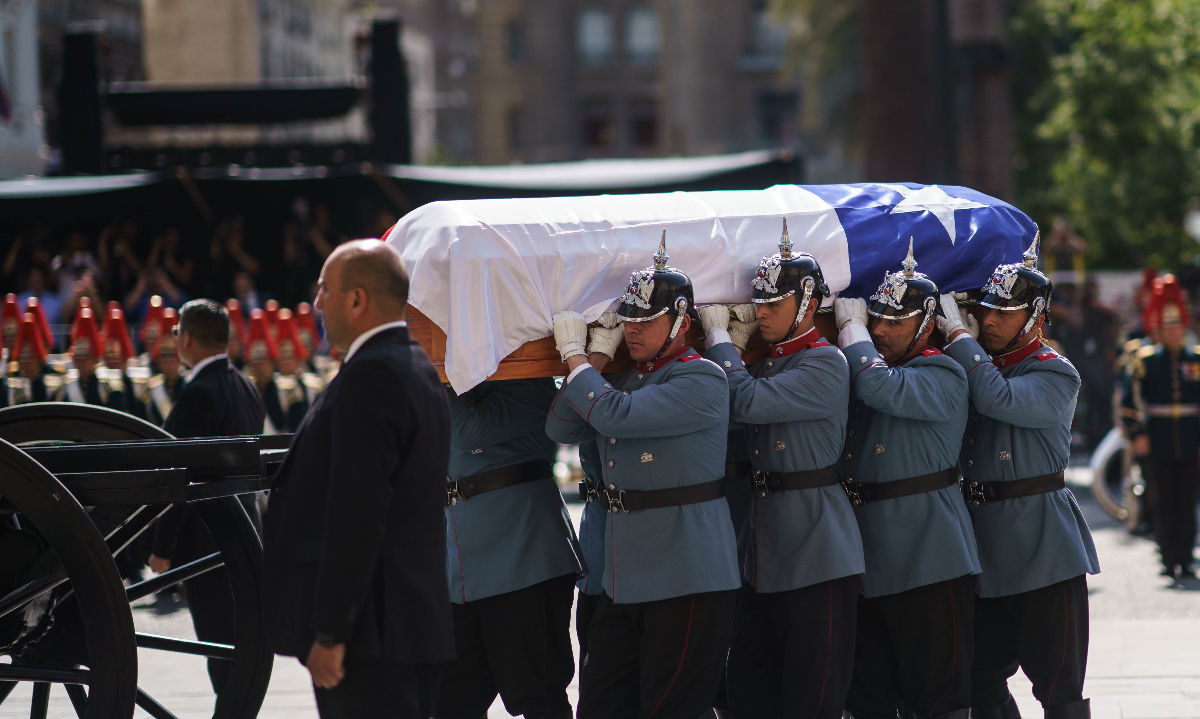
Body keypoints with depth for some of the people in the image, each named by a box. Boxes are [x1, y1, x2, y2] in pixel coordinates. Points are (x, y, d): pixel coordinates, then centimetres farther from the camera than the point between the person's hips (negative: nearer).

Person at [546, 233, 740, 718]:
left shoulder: (701, 381, -12)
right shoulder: (625, 379, 16)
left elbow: (618, 416, -22)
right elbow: (560, 429, 14)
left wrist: (574, 355, -9)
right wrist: (585, 360, 1)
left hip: (687, 582, -8)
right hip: (626, 581, 8)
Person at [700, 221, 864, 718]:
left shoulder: (825, 365, -12)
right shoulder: (766, 362, 16)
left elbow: (747, 402, -20)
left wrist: (719, 337, -8)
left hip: (817, 555, -8)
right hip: (765, 555, 8)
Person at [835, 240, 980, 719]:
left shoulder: (943, 378, -8)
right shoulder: (855, 376, 16)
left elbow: (880, 386, -24)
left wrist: (852, 326, -11)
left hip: (930, 565, -7)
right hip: (868, 563, 7)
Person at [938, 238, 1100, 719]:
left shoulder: (1056, 376, -7)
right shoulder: (973, 366, 14)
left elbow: (999, 399, -24)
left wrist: (956, 334, -16)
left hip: (1043, 548, -6)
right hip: (984, 548, 6)